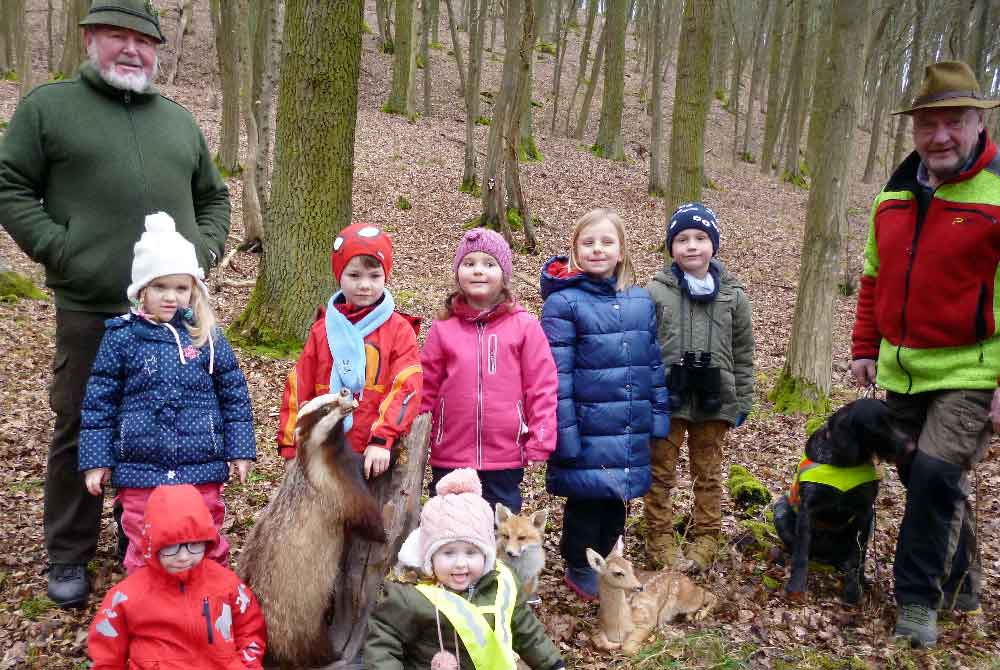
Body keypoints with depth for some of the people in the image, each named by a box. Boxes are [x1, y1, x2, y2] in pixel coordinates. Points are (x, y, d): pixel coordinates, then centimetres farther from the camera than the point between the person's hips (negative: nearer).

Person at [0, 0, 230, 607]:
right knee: (80, 432, 7)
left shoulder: (179, 120, 16)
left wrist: (206, 246, 5)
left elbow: (214, 197, 23)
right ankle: (69, 556, 24)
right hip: (90, 311, -3)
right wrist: (59, 248, -11)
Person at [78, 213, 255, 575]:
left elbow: (235, 395, 4)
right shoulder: (121, 337, -2)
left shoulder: (207, 336, 0)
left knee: (207, 545, 14)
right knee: (145, 550, 12)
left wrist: (240, 450, 1)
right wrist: (96, 460, -1)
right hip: (140, 468, 0)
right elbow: (98, 402, 1)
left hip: (202, 467, 1)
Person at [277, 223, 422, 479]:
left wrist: (382, 440, -21)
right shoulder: (323, 329, 8)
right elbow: (298, 388, 10)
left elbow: (405, 389, -12)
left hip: (377, 457, -3)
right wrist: (291, 447, 7)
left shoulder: (399, 329, -3)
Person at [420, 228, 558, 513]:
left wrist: (539, 444, -8)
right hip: (450, 456, 1)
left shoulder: (525, 326, -4)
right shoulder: (443, 327, 1)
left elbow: (541, 387, -4)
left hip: (506, 456, -1)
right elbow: (425, 388, 4)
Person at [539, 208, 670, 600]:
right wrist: (564, 431, -16)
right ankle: (580, 570, 27)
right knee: (586, 499, 7)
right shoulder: (563, 302, -10)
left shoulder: (641, 301, 6)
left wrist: (659, 415, 9)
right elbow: (557, 373, -13)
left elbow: (655, 362, 12)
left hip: (631, 432, 5)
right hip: (587, 429, -5)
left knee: (617, 498, 16)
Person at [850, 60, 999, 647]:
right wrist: (866, 348, 12)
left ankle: (918, 598, 6)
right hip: (902, 371, 6)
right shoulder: (896, 192, 6)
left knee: (937, 475, -14)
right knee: (931, 482, 16)